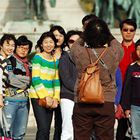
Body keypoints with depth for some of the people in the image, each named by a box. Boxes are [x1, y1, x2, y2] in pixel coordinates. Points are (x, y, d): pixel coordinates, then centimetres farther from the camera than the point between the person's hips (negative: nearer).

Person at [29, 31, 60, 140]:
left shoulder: (55, 61, 14)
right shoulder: (38, 58, -3)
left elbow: (56, 81, 14)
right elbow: (35, 79, -9)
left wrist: (56, 98, 0)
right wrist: (45, 96, -13)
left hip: (50, 99, 5)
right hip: (38, 97, -5)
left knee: (47, 130, 3)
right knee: (43, 129, -15)